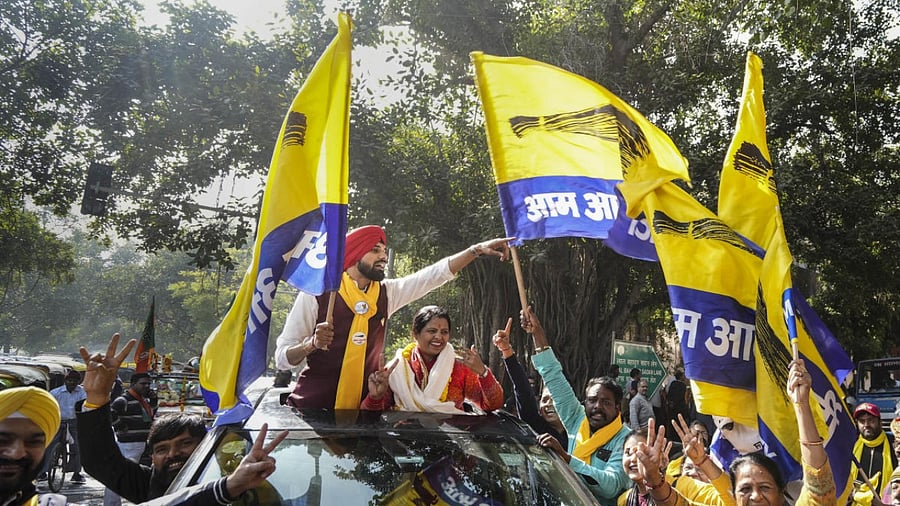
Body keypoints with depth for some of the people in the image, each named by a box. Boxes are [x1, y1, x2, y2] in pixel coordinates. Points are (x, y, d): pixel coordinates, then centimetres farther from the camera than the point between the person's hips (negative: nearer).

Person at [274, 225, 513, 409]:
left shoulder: (386, 293, 6)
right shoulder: (316, 294, -9)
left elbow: (436, 274, 5)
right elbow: (282, 358, -7)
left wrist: (478, 249, -5)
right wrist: (311, 344, -27)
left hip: (363, 407, 4)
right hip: (312, 408, -4)